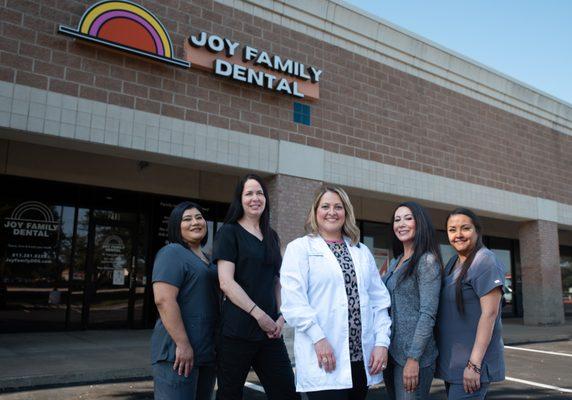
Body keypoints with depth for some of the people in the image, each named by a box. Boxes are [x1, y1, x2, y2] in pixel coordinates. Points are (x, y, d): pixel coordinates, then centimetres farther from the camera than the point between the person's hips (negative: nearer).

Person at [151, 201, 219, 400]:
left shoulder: (206, 259, 18)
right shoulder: (172, 253, -8)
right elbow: (164, 300, -19)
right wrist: (183, 344, -23)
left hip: (207, 352, 9)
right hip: (178, 351, -8)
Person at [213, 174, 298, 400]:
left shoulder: (272, 236, 15)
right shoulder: (229, 232, -3)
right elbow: (226, 282, -11)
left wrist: (281, 317, 2)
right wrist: (260, 315, -12)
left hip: (270, 330, 5)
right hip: (237, 330, -5)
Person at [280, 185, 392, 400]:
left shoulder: (362, 252, 16)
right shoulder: (300, 248, 2)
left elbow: (379, 301, 11)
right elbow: (293, 300, -10)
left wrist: (381, 342, 2)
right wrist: (318, 338, -17)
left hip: (363, 358, 5)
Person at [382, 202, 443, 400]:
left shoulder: (427, 261, -11)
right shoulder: (395, 262, 12)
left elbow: (428, 314, -16)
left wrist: (413, 358, -20)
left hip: (413, 353, -7)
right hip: (391, 351, 7)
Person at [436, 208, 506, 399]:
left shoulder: (485, 261, -12)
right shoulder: (452, 262, 12)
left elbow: (489, 313, -18)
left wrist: (474, 364, -21)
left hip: (472, 361, -8)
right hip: (451, 362, 8)